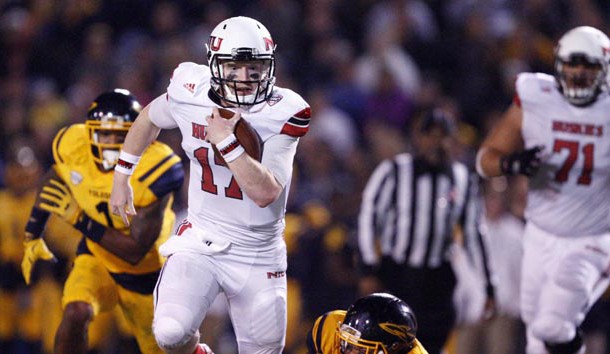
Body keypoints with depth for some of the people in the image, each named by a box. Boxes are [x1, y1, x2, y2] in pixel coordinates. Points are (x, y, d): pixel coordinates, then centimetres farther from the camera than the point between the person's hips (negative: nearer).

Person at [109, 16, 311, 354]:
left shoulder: (282, 113, -15)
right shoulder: (190, 94, -9)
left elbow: (266, 193, -24)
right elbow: (149, 119, 16)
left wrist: (226, 141, -29)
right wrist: (121, 175, 22)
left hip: (259, 253, 0)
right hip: (201, 242, 0)